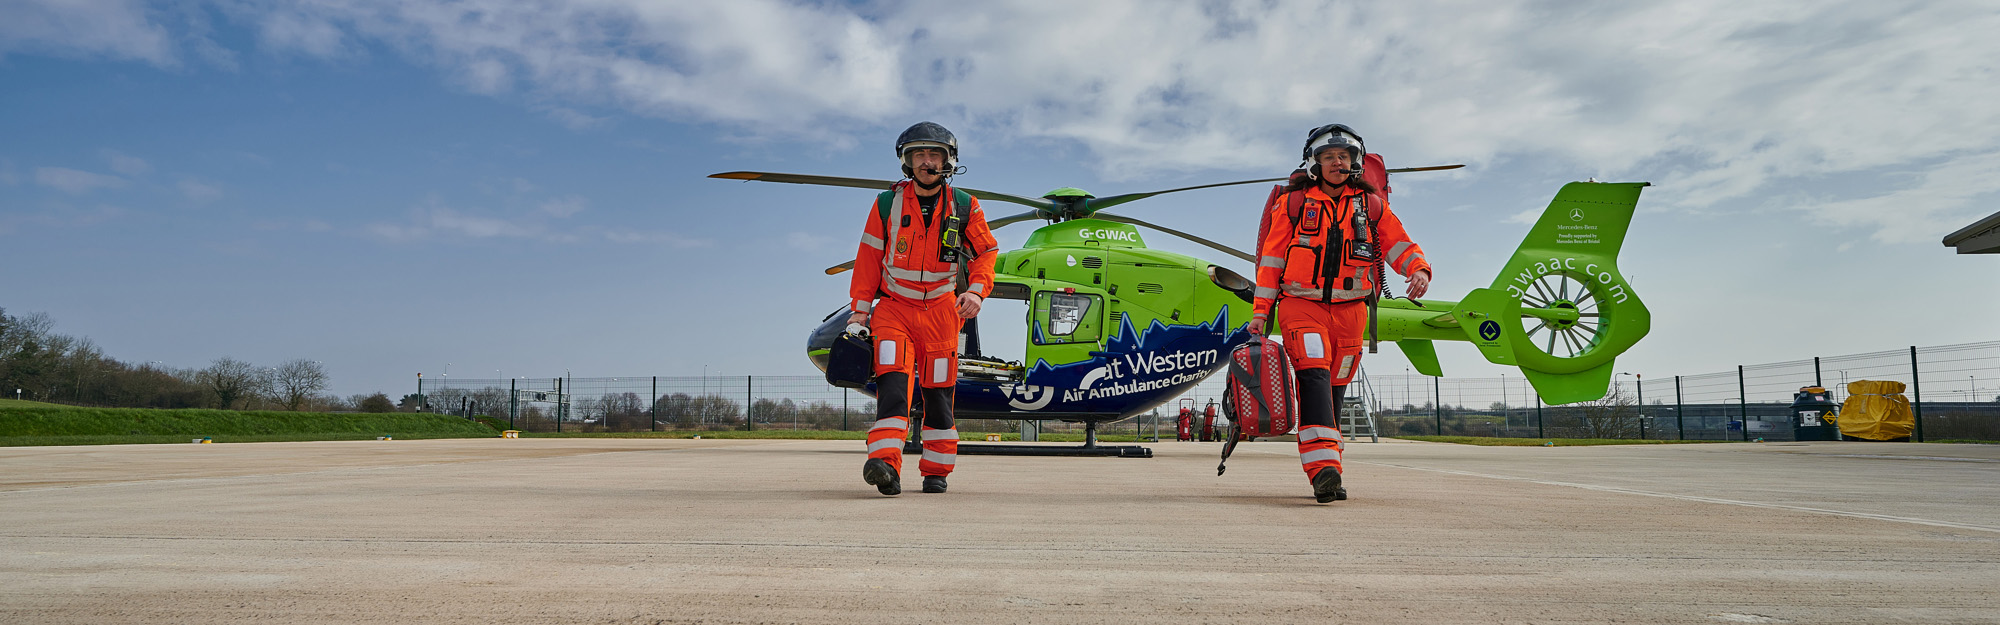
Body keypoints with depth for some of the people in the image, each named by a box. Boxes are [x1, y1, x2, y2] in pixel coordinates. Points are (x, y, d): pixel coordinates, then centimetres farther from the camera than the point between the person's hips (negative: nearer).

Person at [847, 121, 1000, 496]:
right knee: (893, 380, -20)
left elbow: (986, 251, 8)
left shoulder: (964, 207, -1)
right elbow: (869, 257, 5)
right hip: (894, 306, -1)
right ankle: (886, 465, -27)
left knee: (938, 391, 4)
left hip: (942, 308, 1)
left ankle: (936, 471, 19)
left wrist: (976, 290, -8)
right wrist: (861, 307, 3)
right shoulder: (887, 204, -2)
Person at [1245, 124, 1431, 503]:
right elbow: (1272, 257, 6)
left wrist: (1418, 269, -14)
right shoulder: (1293, 203, 7)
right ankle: (1323, 468, -33)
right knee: (1314, 376, -22)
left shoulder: (1371, 205, 13)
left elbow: (1397, 243, 9)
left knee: (1335, 388, 5)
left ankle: (1324, 469, 13)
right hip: (1301, 305, -3)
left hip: (1349, 310, 3)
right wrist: (1261, 310, 1)